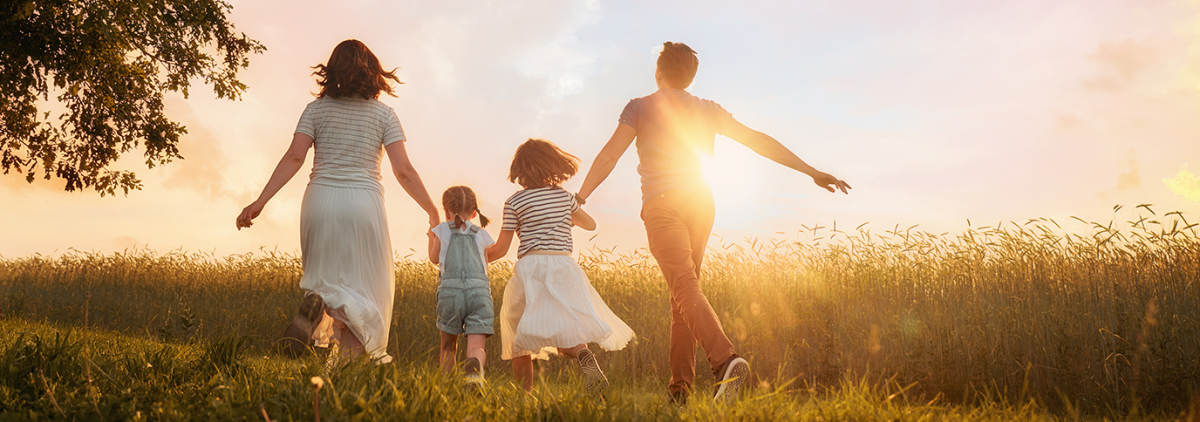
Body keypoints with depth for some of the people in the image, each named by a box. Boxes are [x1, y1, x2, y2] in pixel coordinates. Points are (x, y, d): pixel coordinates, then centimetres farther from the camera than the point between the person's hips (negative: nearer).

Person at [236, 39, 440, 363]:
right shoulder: (383, 114, 3)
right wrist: (432, 211, 7)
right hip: (364, 203, -2)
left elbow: (294, 158, -5)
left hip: (320, 199, 2)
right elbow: (403, 171, -3)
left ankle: (316, 303, -19)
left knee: (325, 276, 16)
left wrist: (260, 202, -5)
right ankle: (350, 358, -13)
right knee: (365, 284, 6)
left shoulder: (316, 109, 6)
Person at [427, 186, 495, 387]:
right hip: (480, 290, 1)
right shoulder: (481, 235, 21)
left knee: (448, 345, 18)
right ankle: (474, 367, -39)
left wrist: (431, 236, 45)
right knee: (476, 348, -6)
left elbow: (434, 259, 29)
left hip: (450, 289, 0)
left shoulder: (442, 230, 15)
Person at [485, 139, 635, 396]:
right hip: (564, 267, 2)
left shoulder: (514, 202, 3)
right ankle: (584, 357, -39)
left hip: (530, 267, -2)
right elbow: (591, 224, 27)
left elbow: (500, 249, 5)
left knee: (521, 338, 12)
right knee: (565, 333, -4)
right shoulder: (564, 196, 11)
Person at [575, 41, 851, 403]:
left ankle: (725, 361, -38)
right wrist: (812, 172, 19)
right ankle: (680, 387, 8)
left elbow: (610, 154, -2)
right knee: (683, 292, 10)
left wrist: (580, 198, -2)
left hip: (662, 202, -4)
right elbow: (759, 140, 16)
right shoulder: (708, 110, 19)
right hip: (700, 201, 4)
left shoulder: (640, 107, 9)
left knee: (685, 288, -17)